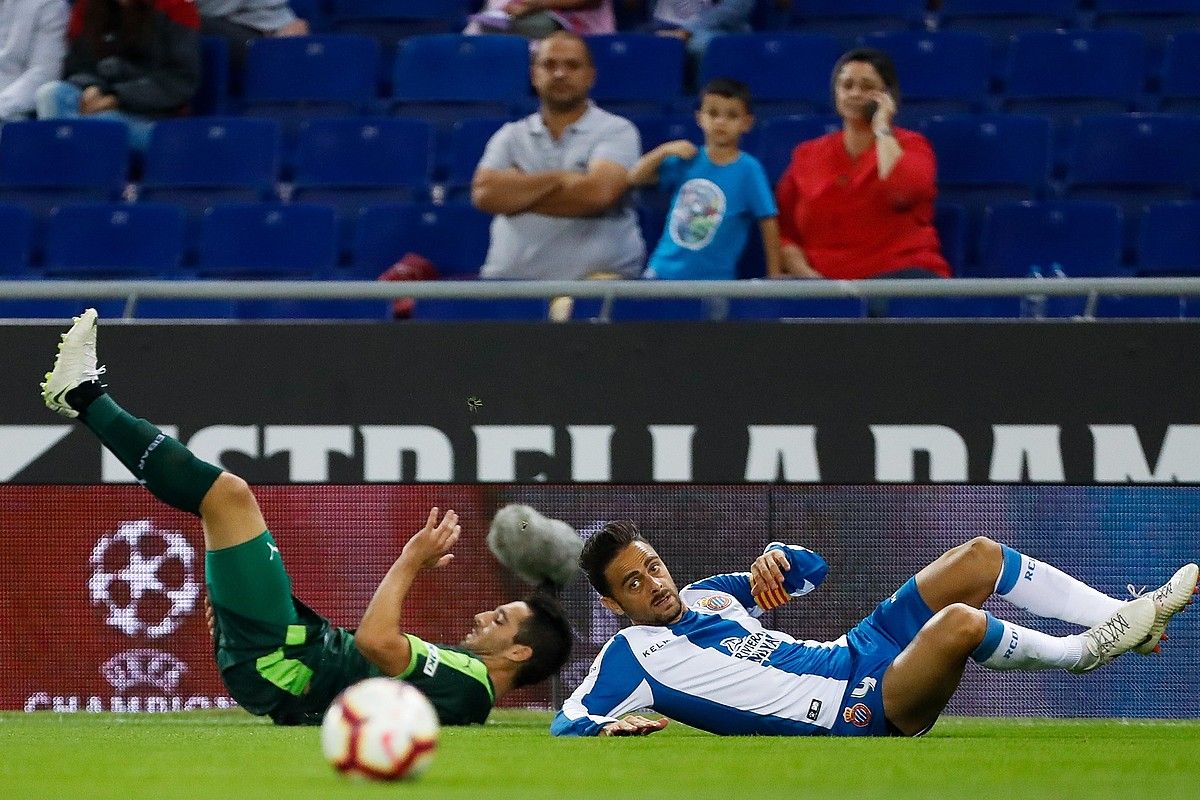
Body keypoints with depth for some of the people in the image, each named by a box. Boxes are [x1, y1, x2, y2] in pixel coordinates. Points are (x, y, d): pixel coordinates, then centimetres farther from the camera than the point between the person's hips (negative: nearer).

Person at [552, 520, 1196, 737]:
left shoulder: (705, 595, 16)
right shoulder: (631, 657, -5)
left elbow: (811, 570, 24)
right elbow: (564, 725, -13)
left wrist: (774, 559, 1)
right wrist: (607, 728, -34)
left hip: (856, 653, 9)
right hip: (858, 713, -9)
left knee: (980, 557, 4)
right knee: (958, 622, -33)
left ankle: (1132, 616, 9)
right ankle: (1078, 653, -6)